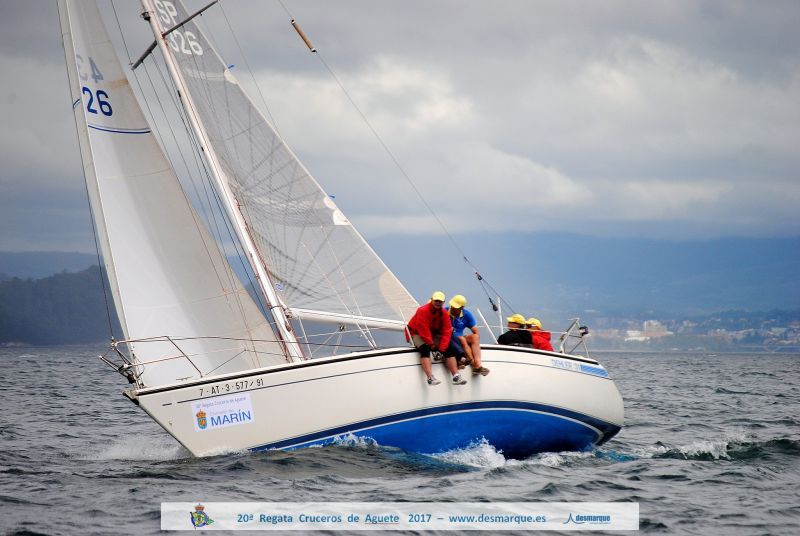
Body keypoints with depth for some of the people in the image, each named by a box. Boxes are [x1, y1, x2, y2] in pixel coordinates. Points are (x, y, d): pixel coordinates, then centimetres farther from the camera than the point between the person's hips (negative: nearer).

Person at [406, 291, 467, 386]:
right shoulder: (423, 311, -22)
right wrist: (432, 345, -22)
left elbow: (446, 331, -8)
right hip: (417, 334, -6)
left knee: (449, 349, -12)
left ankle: (456, 376, -12)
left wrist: (442, 348, -20)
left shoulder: (443, 313, -3)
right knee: (425, 349, -36)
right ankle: (430, 378, -46)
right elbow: (423, 330, -25)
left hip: (433, 335, 6)